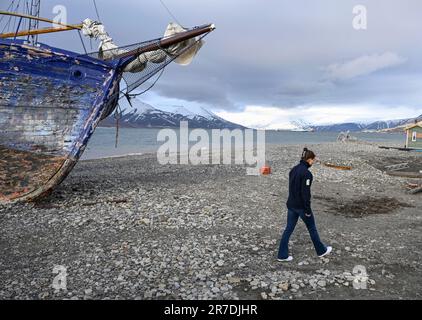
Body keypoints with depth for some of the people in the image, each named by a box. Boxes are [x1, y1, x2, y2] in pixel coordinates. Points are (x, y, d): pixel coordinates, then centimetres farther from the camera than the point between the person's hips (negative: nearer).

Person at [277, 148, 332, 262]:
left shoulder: (294, 169, 6)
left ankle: (282, 255, 13)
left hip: (291, 205, 7)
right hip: (301, 206, -7)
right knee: (312, 228, 13)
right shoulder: (306, 173, -19)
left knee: (289, 229, 10)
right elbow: (305, 193, -21)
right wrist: (308, 210, -15)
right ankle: (321, 250, 34)